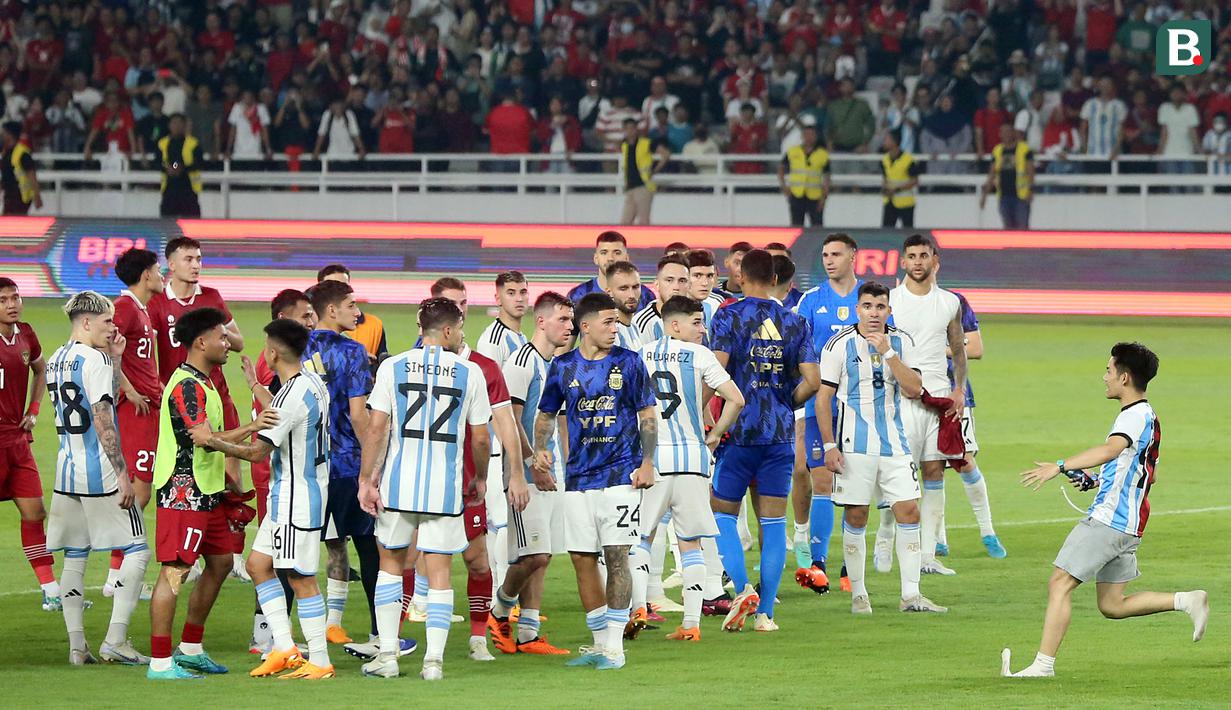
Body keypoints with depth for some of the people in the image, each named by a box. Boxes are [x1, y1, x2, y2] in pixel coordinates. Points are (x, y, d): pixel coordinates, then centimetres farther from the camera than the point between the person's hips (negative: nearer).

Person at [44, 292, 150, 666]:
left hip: (67, 473, 8)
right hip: (100, 473, -8)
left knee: (74, 557, 10)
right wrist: (122, 473, -16)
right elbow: (103, 421, -17)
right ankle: (115, 640, -6)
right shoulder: (94, 360, -13)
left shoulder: (55, 362, 13)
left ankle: (77, 646, 8)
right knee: (137, 550, -1)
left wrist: (114, 360, 14)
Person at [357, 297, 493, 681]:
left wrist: (366, 479, 2)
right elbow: (480, 438, 5)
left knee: (390, 562, 16)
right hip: (445, 487, -1)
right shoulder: (470, 372, 0)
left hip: (398, 482, 1)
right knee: (439, 571, 5)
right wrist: (480, 478, 21)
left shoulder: (393, 367, 1)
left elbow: (376, 428, -3)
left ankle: (388, 654, 12)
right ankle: (434, 659, 0)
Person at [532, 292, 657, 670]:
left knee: (616, 556, -8)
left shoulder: (628, 363, 2)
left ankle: (615, 646, -3)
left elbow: (648, 415, 5)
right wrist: (540, 449, -2)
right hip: (578, 478, 3)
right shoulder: (563, 366, 7)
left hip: (621, 475, -3)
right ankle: (600, 643, 15)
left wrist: (647, 463, -4)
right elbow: (546, 413, 16)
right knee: (582, 559, 4)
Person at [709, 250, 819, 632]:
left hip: (738, 431, -3)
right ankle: (765, 612, 4)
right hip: (781, 434, 3)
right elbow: (811, 381, -1)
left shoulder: (729, 316, -4)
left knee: (723, 513, 8)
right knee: (773, 521, 6)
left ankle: (742, 589, -13)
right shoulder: (794, 321, 6)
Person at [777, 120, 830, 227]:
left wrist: (824, 197, -6)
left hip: (814, 197, -1)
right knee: (796, 225, 1)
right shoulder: (792, 152, 5)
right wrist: (783, 185, 2)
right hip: (796, 196, 1)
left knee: (817, 227, -3)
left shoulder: (823, 155, 1)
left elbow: (826, 178, 2)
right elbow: (781, 168, 15)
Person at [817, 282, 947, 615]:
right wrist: (829, 445, -8)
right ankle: (858, 594, 10)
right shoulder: (840, 344, -3)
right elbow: (823, 397, -2)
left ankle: (910, 594, 0)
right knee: (856, 517, 0)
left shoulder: (901, 342, 6)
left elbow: (914, 390, -6)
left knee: (909, 511, -4)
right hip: (855, 446, -3)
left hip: (893, 443, 3)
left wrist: (888, 353, -14)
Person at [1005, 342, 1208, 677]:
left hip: (1108, 521, -10)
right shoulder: (1147, 416, 18)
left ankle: (1043, 663, -11)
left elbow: (1112, 448, -34)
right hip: (1127, 527, 10)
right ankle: (1187, 601, 11)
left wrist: (1060, 466, -42)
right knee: (1112, 606, 14)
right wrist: (1096, 480, 22)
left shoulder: (1135, 415, -14)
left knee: (1059, 584, -9)